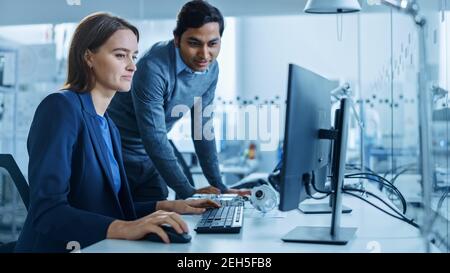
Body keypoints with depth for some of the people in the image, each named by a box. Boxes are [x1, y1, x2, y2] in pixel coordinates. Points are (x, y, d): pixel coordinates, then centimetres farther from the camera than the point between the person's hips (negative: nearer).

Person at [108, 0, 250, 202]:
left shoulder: (211, 69, -5)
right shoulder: (154, 68, -28)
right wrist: (188, 193, -23)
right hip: (117, 152, -6)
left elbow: (203, 129, 2)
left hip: (149, 155, 6)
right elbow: (154, 138, -27)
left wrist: (219, 187, 0)